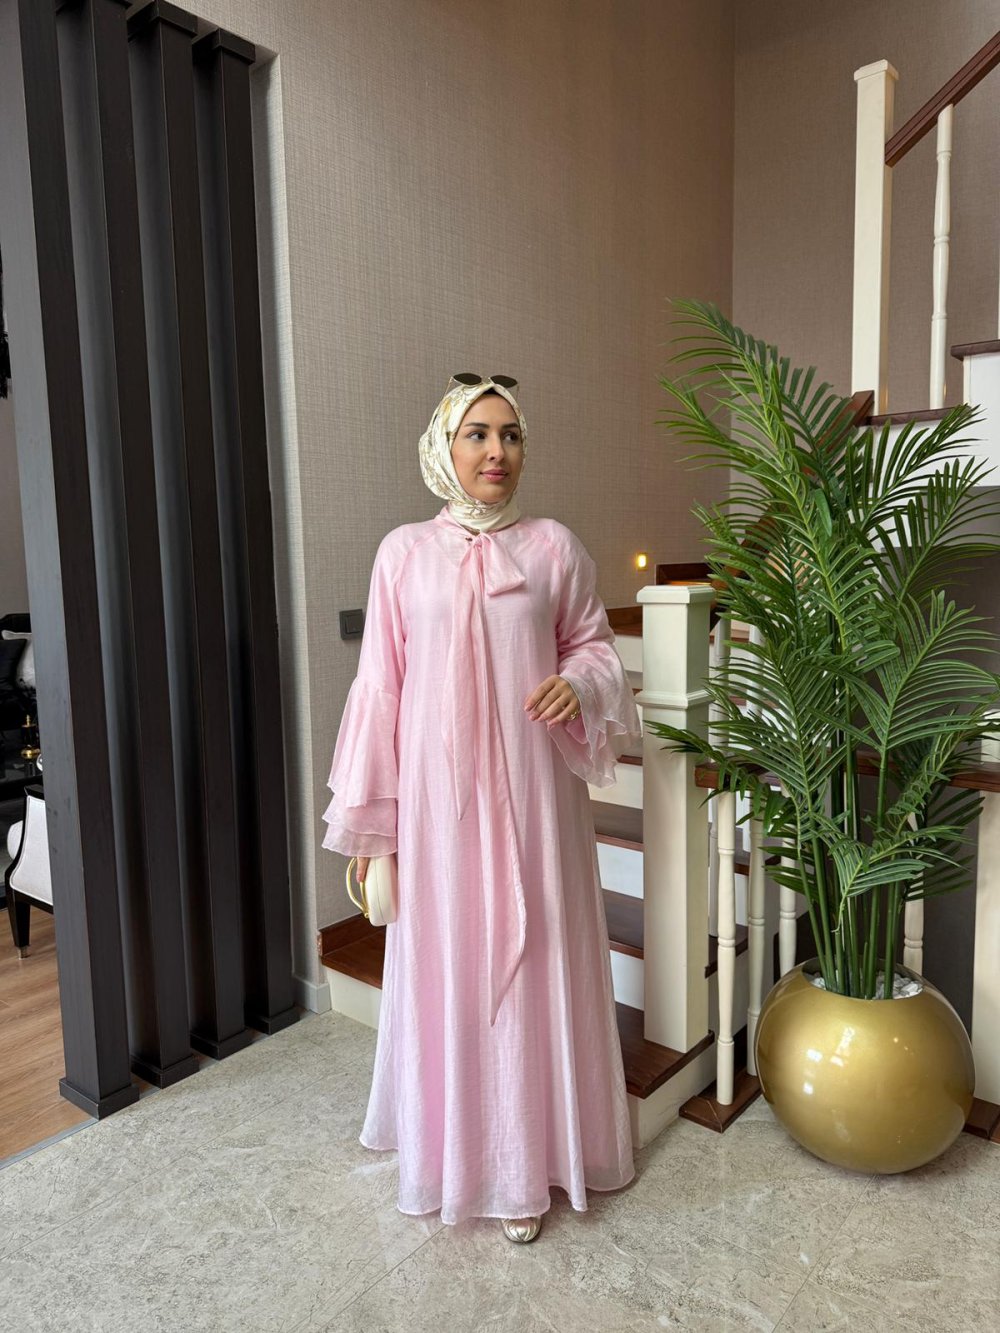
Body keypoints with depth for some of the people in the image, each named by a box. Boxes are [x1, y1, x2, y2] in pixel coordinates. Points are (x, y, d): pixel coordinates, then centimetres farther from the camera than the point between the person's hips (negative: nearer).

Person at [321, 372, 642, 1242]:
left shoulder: (555, 547, 1)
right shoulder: (403, 551, 1)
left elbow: (594, 643, 11)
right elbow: (381, 685, 1)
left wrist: (580, 684, -14)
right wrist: (368, 816, 0)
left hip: (529, 789, 0)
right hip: (438, 791, 0)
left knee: (531, 962, 7)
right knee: (445, 962, 9)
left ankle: (525, 1164, 26)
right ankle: (450, 1143, 32)